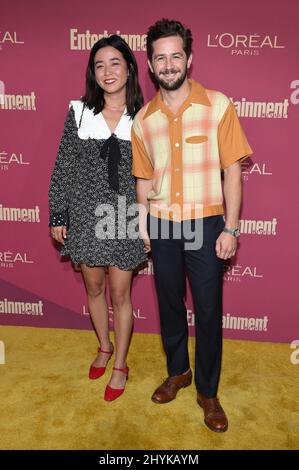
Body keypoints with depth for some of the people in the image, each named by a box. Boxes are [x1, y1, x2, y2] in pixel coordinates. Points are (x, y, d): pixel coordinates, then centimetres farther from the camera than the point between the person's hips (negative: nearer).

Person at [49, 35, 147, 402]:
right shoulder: (79, 113, 1)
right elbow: (63, 168, 2)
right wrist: (57, 216, 0)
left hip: (125, 219, -1)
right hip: (85, 216, 2)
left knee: (120, 293, 6)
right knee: (94, 289, 16)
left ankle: (120, 365, 28)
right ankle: (104, 347, 42)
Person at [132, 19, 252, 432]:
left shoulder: (217, 105, -5)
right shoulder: (143, 119, 5)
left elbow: (231, 170, -6)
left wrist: (230, 229, -10)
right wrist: (142, 222, 6)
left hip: (205, 225, -3)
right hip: (162, 226, 3)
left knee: (208, 312, 4)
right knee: (169, 304, 15)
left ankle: (208, 392, 25)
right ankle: (177, 371, 38)